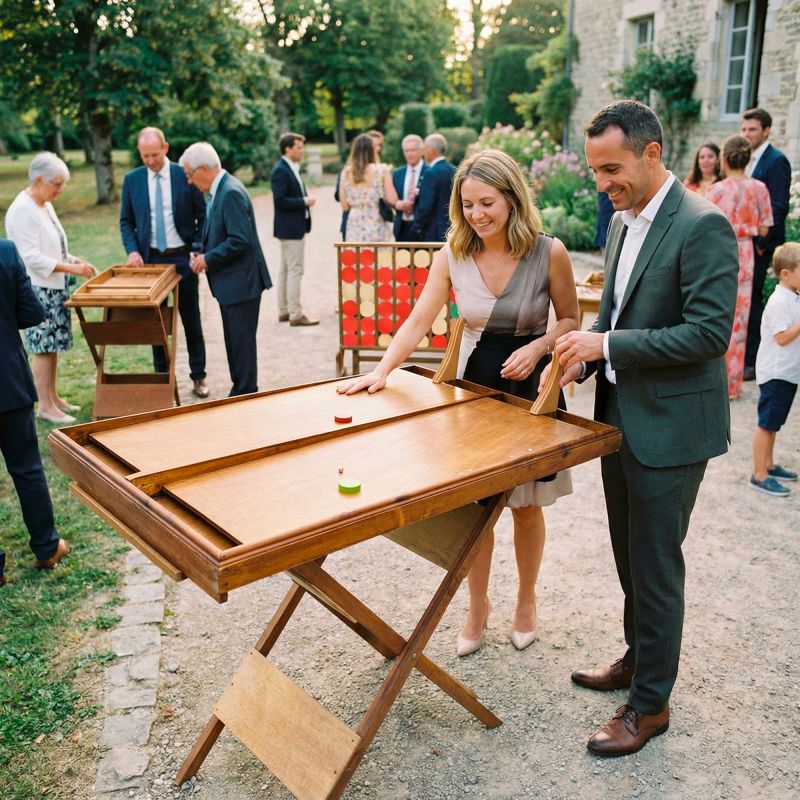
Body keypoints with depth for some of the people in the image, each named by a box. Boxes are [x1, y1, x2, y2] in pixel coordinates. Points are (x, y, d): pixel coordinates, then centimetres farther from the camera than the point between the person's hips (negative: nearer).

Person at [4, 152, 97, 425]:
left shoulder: (45, 206, 13)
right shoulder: (21, 211, -16)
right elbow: (32, 258, -21)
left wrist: (76, 260, 6)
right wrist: (71, 268, -22)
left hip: (55, 288, 9)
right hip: (36, 290, -9)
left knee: (53, 345, 13)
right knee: (43, 347, -3)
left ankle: (53, 397, 23)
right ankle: (45, 407, 5)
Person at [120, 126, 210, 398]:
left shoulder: (185, 176, -4)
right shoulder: (132, 180, 3)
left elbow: (202, 215, 1)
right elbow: (126, 221, 7)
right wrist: (132, 250, -9)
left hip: (182, 257, -2)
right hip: (150, 259, 2)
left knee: (191, 319, 7)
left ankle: (198, 377, 16)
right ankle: (161, 375, 19)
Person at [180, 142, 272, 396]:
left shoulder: (231, 193, -19)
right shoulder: (219, 190, 12)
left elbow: (241, 240, -26)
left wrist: (208, 259, -16)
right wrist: (202, 254, 7)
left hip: (241, 282, -10)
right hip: (230, 282, 10)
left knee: (241, 340, -1)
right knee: (234, 339, 16)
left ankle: (245, 395, 9)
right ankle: (239, 390, 27)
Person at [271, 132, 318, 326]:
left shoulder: (291, 169, 14)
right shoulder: (281, 170, -16)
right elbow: (280, 200, -23)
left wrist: (305, 200, 4)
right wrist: (304, 201, -18)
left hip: (295, 227, 10)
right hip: (290, 228, -10)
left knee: (286, 270, 14)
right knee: (295, 270, -8)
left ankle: (284, 311, 21)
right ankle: (295, 315, -4)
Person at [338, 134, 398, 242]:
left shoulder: (346, 172, 3)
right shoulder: (382, 170, -5)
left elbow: (345, 206, 5)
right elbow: (392, 200, -7)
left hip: (355, 229, 3)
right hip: (377, 229, -3)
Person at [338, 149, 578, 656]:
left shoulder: (549, 253, -13)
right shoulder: (454, 254, -7)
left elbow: (570, 320, -1)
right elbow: (419, 321, -8)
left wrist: (537, 347, -20)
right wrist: (381, 371, -21)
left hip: (530, 388, -1)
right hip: (473, 385, 2)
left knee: (527, 508, 12)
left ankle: (527, 600, 37)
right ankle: (477, 609, 29)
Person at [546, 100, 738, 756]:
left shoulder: (703, 226, -18)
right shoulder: (622, 221, 9)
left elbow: (709, 333, -23)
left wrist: (608, 345, -22)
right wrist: (585, 354, -1)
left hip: (669, 424, -8)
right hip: (620, 414, 8)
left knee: (654, 565, 4)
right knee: (629, 555, 21)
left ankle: (651, 703, 22)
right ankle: (638, 658, 42)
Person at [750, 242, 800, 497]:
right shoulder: (779, 301, -18)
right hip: (775, 373, -9)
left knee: (773, 423, 18)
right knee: (766, 424, -4)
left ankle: (768, 465, 29)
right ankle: (759, 476, 1)